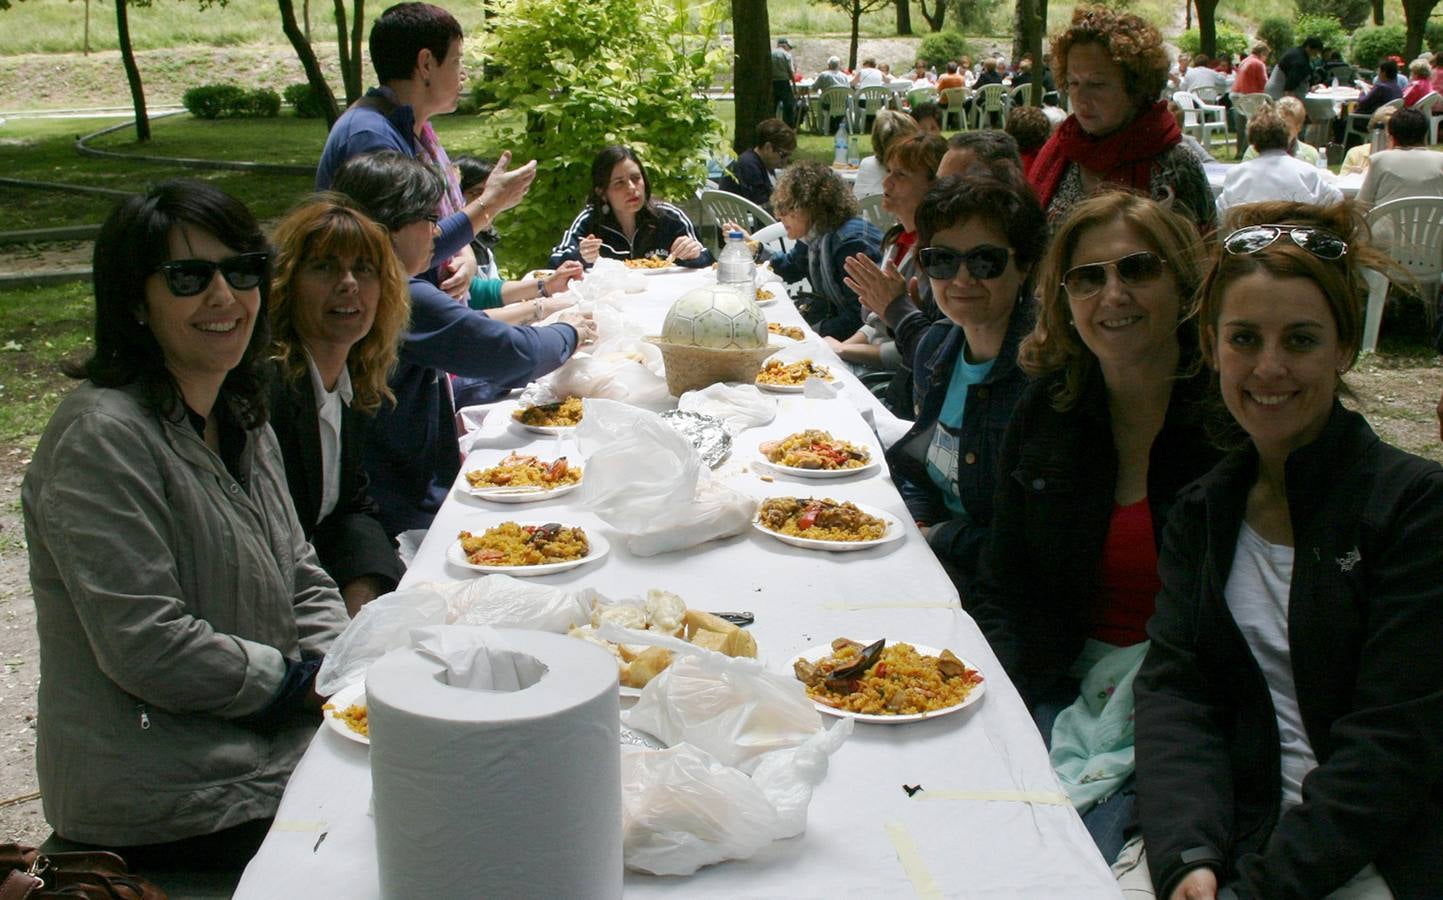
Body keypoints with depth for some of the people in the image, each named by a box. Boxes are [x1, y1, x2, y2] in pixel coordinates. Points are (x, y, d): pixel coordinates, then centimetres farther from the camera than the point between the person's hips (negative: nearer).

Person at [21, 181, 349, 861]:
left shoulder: (241, 417, 10)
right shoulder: (100, 436, -18)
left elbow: (302, 581, 14)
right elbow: (147, 649, -23)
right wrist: (308, 680, -14)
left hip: (272, 744, 8)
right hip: (167, 802, -8)